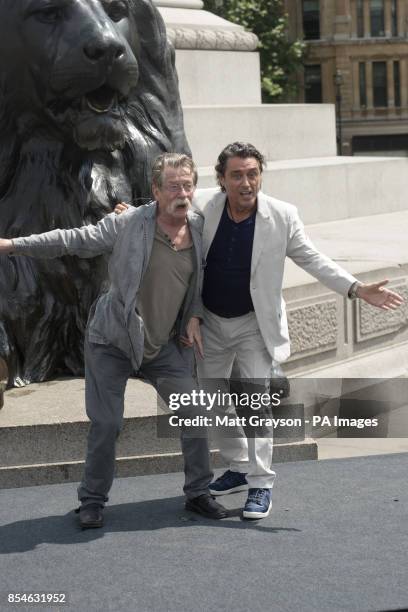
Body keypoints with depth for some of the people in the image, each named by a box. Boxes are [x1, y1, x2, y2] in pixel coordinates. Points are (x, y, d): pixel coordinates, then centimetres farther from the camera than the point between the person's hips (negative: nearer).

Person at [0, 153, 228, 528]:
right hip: (112, 342, -3)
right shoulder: (127, 224, -15)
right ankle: (92, 500, 18)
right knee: (106, 424, -1)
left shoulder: (199, 227, -3)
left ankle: (199, 493, 15)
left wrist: (194, 316, -1)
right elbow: (74, 240, -8)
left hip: (165, 345, 4)